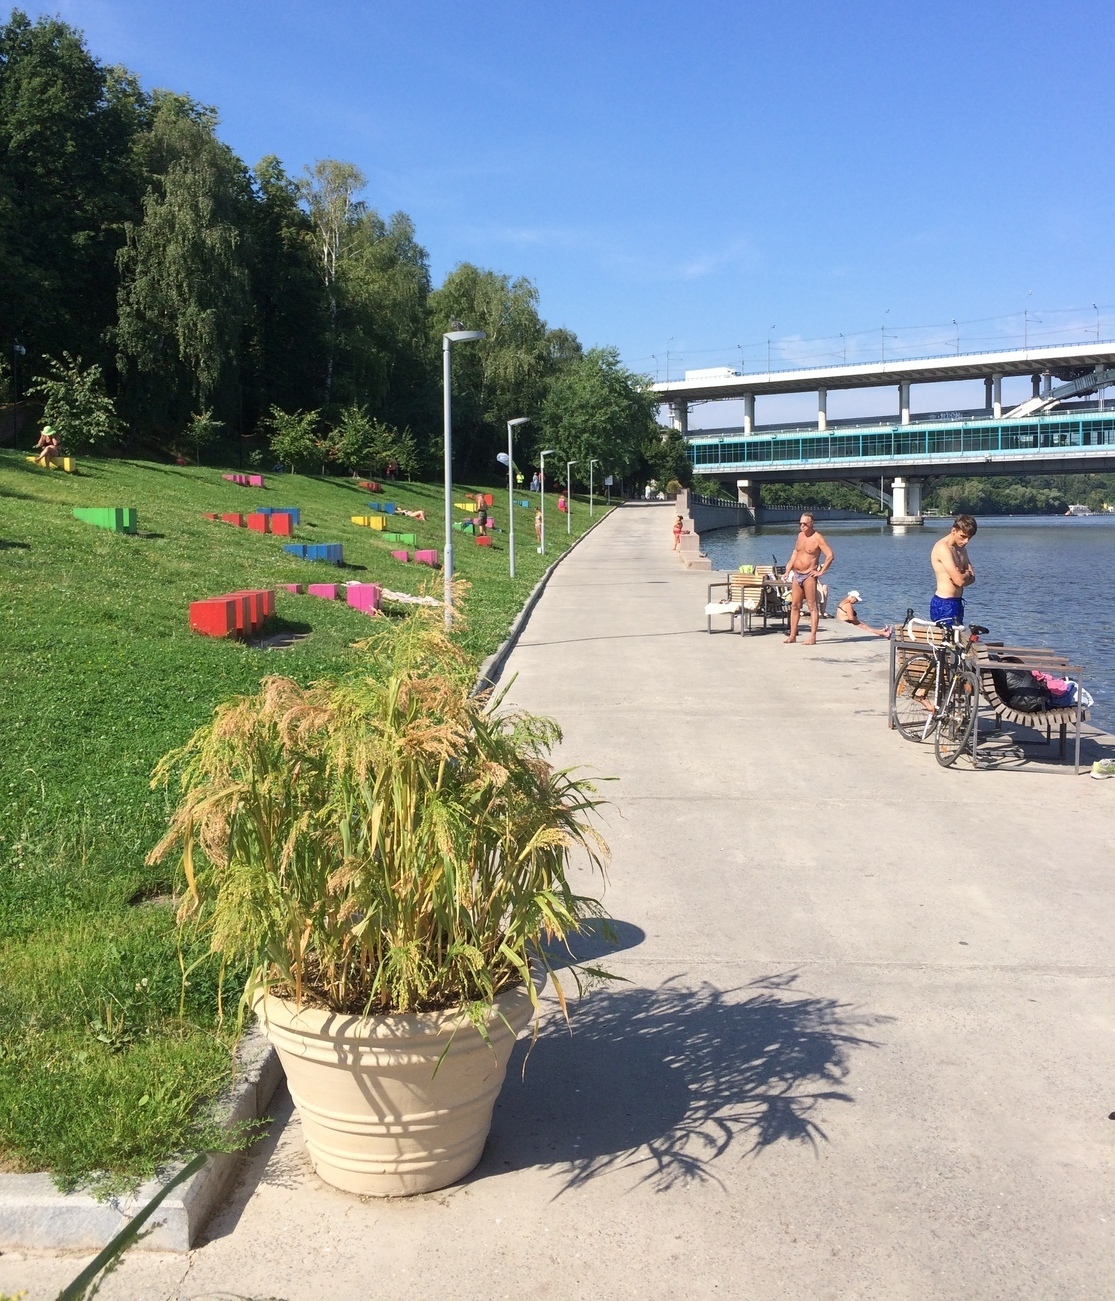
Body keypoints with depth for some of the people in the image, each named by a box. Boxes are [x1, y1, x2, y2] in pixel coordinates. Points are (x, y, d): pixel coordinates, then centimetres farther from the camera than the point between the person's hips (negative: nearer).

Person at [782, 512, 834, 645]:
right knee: (794, 605, 7)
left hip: (809, 575, -7)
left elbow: (830, 555, -16)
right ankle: (792, 635, 11)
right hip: (796, 575, 7)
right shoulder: (800, 535, 12)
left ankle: (812, 637, -8)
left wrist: (820, 572, -16)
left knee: (813, 606, -5)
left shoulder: (817, 538, -10)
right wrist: (788, 571, 13)